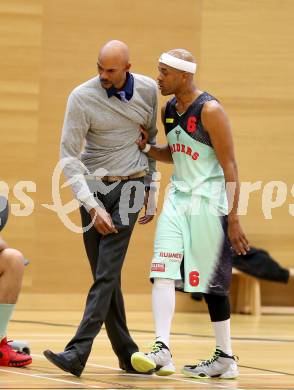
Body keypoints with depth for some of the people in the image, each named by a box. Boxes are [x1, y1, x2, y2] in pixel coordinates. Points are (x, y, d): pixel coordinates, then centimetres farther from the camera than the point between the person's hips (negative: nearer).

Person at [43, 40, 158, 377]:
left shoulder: (147, 90, -1)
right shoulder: (82, 97, -9)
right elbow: (69, 156, -10)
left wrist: (150, 189, 15)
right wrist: (92, 207, -18)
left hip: (128, 188, 0)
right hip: (92, 188, 0)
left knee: (107, 273, -12)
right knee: (105, 276, 3)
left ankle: (78, 352, -19)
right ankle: (126, 353, 13)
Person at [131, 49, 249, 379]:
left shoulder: (210, 110, -15)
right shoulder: (168, 110, 9)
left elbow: (229, 166, -14)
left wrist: (233, 219, -17)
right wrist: (146, 148, 3)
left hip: (207, 203, -7)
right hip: (177, 199, 7)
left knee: (211, 283, 0)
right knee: (162, 271, -9)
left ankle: (226, 358, 12)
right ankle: (162, 352, -14)